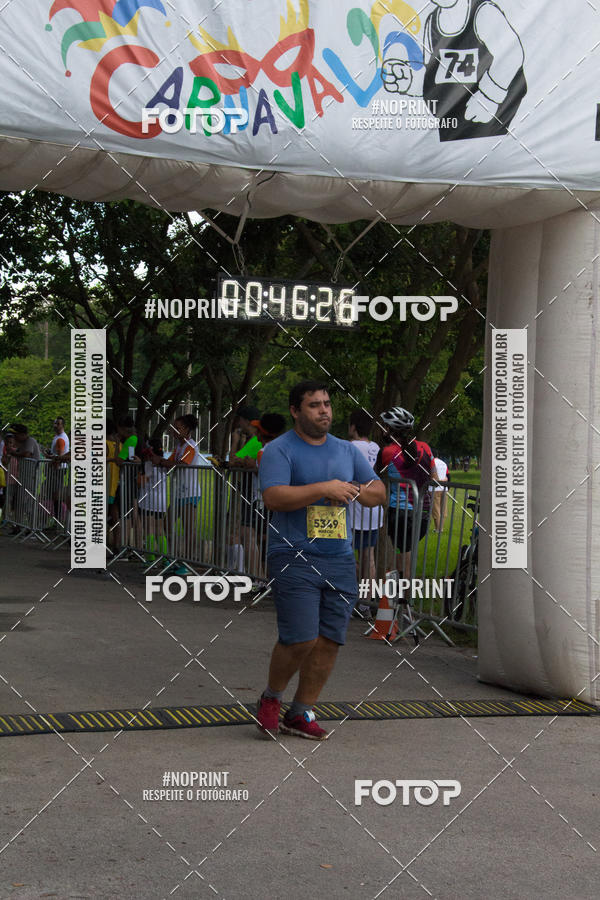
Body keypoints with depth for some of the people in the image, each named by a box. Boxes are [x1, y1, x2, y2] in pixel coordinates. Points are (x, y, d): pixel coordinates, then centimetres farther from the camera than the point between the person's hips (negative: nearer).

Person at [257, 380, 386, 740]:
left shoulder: (346, 450, 16)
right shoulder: (279, 450, -2)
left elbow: (379, 493, 18)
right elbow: (274, 497, -17)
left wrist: (351, 490, -3)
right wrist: (325, 487, -16)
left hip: (340, 560, 6)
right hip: (295, 558, -6)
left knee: (330, 641, 2)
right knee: (301, 640, -13)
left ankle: (301, 714, 16)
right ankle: (271, 698, 14)